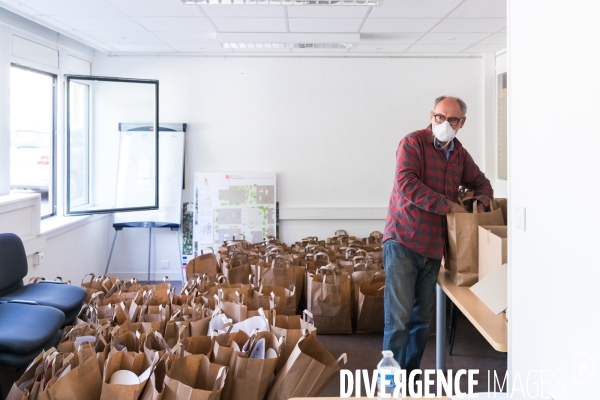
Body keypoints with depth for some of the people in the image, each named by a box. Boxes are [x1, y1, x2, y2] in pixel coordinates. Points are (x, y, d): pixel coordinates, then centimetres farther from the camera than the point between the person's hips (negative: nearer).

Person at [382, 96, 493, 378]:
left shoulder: (460, 154, 14)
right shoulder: (413, 143, -7)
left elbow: (481, 182, 28)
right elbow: (406, 184, -21)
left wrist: (481, 202, 4)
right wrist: (449, 205, -18)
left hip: (433, 246, 7)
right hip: (403, 241, -6)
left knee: (422, 319, 11)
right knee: (398, 318, -9)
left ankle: (411, 375, 24)